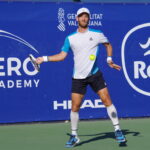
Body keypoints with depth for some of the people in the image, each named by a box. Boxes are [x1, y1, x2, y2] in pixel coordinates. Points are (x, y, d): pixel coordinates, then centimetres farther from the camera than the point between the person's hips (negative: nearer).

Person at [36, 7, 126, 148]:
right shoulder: (70, 38, 2)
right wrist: (44, 58, 5)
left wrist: (109, 60, 4)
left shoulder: (97, 34, 0)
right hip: (78, 77, 1)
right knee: (75, 107, 0)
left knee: (107, 100, -8)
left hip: (95, 74, -1)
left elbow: (108, 45, 16)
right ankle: (74, 136, 14)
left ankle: (117, 130, 3)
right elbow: (62, 55, 9)